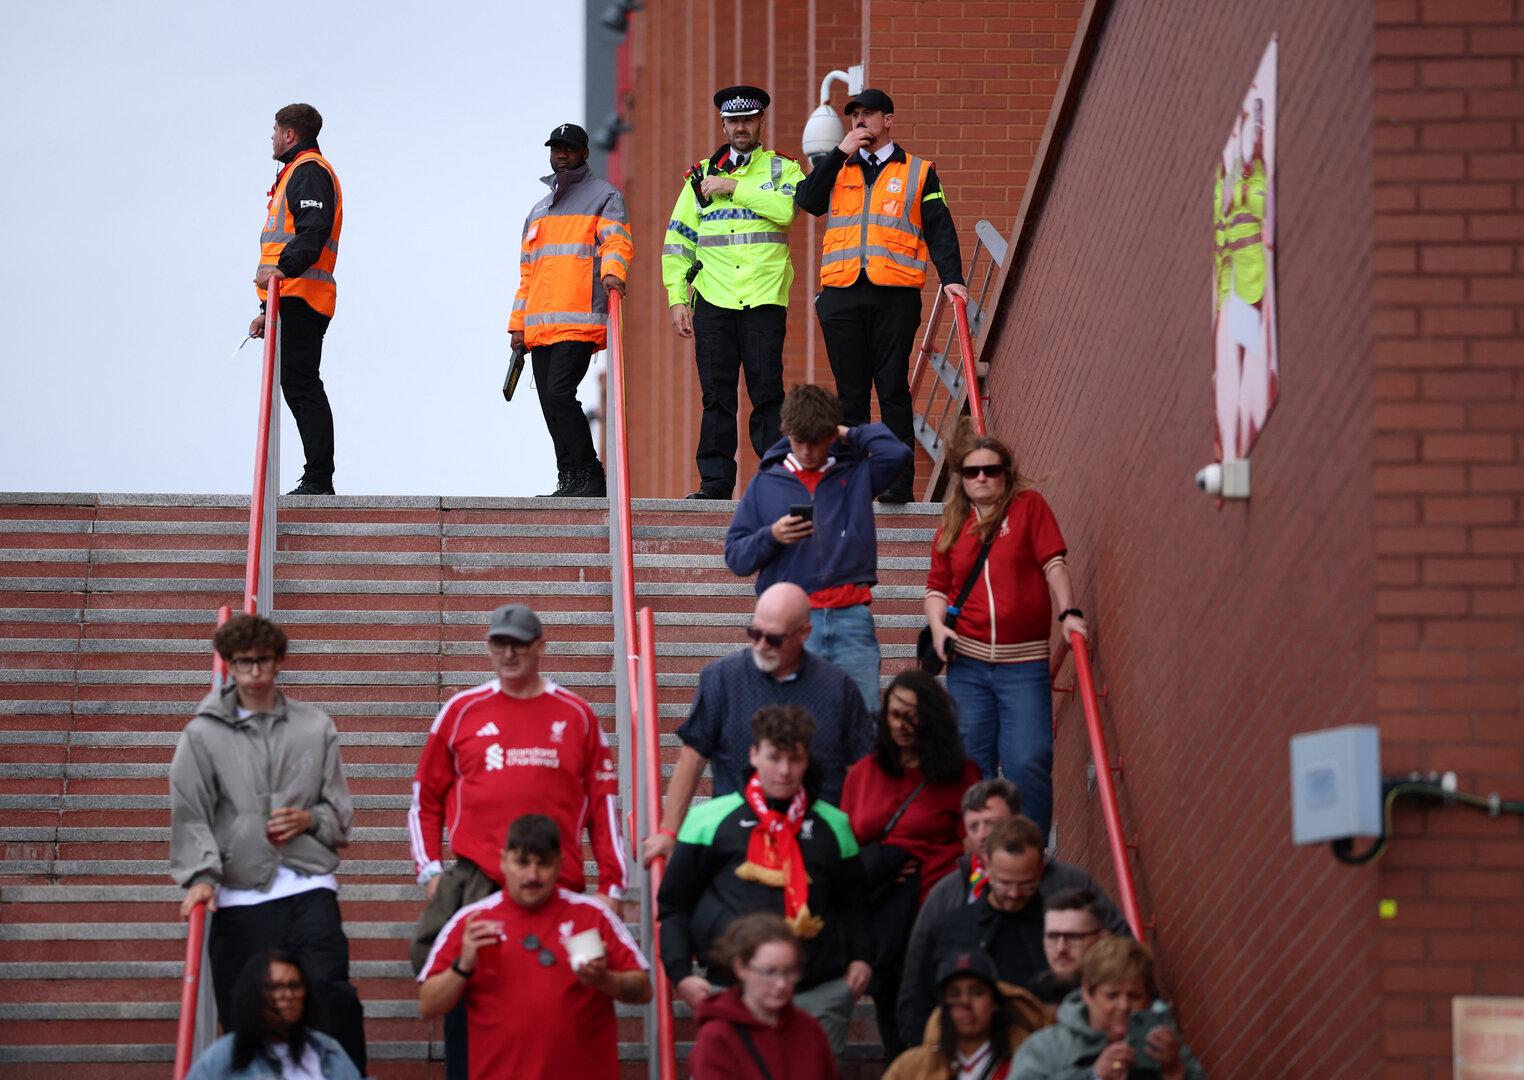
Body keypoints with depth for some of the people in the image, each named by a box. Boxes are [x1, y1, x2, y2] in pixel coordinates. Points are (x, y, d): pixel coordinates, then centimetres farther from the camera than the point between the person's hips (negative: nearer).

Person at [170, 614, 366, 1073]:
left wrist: (309, 819, -7)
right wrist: (201, 875, -16)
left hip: (308, 884, 0)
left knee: (329, 990, -16)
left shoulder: (316, 726, 11)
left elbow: (340, 811, 14)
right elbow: (190, 815, -2)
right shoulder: (203, 734, 6)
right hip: (240, 895, 0)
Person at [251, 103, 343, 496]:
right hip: (290, 301, 11)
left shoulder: (310, 171, -5)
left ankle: (318, 479, -17)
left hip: (300, 297, -11)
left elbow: (313, 231, -21)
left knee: (301, 383, -14)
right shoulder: (295, 172, 29)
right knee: (298, 386, 9)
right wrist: (268, 311, 31)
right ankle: (317, 479, 9)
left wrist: (283, 268, -35)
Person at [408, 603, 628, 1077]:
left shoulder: (576, 714, 10)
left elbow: (603, 803, 9)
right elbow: (426, 797, 13)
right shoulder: (462, 710, 9)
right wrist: (432, 872, 3)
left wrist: (611, 885, 3)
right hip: (476, 885, 0)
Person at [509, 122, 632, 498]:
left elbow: (617, 241, -11)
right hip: (539, 325, 7)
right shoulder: (539, 210, 26)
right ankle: (569, 480, 7)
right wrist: (518, 323, 18)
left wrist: (612, 271, -33)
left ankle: (589, 477, -13)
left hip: (580, 321, -7)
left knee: (558, 393, -18)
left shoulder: (604, 196, 5)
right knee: (550, 401, 3)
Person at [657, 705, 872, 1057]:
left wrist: (860, 958, 6)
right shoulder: (711, 819, 4)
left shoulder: (832, 824, 12)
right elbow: (674, 905, 9)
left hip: (822, 994, 2)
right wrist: (681, 974, -2)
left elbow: (852, 902, 22)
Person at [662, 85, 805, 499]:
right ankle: (715, 480, 5)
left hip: (764, 298, -3)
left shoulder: (782, 169, 9)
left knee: (767, 391, -6)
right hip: (713, 298, 3)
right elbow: (678, 239, 15)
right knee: (716, 394, 2)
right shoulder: (701, 174, 17)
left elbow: (787, 208, -14)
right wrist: (677, 298, 6)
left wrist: (734, 188, -10)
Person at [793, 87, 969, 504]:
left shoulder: (918, 173, 12)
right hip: (841, 294, 3)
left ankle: (899, 481, -6)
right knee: (851, 391, 3)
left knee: (893, 389, -6)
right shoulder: (838, 170, 19)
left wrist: (951, 277, -7)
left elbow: (939, 230, 6)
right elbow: (806, 201, 0)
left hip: (894, 294, -3)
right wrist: (842, 152, -2)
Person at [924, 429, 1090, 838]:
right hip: (967, 664, 4)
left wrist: (1068, 612, -16)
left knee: (1028, 763, -10)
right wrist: (937, 625, -3)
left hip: (1024, 664, -3)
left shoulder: (1029, 506, 3)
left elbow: (1053, 563, -3)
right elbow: (937, 586, 16)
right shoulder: (952, 526, 13)